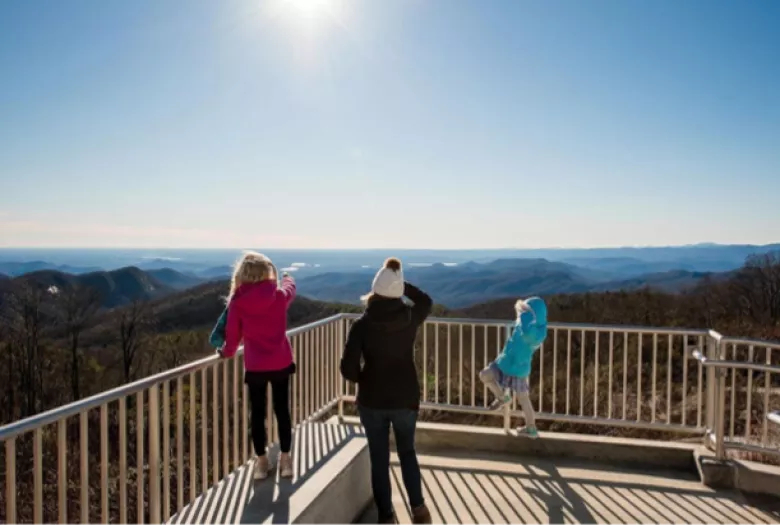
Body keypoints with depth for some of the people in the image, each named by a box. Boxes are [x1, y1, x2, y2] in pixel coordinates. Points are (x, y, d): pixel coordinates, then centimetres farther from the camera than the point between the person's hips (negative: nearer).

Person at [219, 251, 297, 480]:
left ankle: (261, 462, 23)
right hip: (281, 363, 1)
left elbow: (233, 335, -4)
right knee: (282, 411, 14)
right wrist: (287, 278, 41)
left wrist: (227, 352, 17)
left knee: (257, 414, 13)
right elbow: (290, 288, 18)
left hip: (255, 366, -1)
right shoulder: (280, 295, -6)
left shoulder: (238, 301, -10)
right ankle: (285, 460, 23)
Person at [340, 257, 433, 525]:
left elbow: (348, 368, -15)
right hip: (406, 398, 2)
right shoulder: (410, 318, -8)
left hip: (372, 400, -1)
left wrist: (364, 380, 6)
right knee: (407, 452, 24)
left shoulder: (362, 324, -13)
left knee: (379, 459, 16)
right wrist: (401, 283, 8)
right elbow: (426, 301, 16)